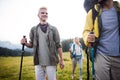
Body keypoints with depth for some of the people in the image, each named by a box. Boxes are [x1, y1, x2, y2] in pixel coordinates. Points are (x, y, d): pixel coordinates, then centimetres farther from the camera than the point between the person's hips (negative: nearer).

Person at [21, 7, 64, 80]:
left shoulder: (53, 29, 2)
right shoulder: (34, 29, 8)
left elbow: (58, 45, 2)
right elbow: (32, 45, 14)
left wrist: (61, 59, -1)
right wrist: (25, 43, -8)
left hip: (51, 62, -2)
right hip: (38, 62, 2)